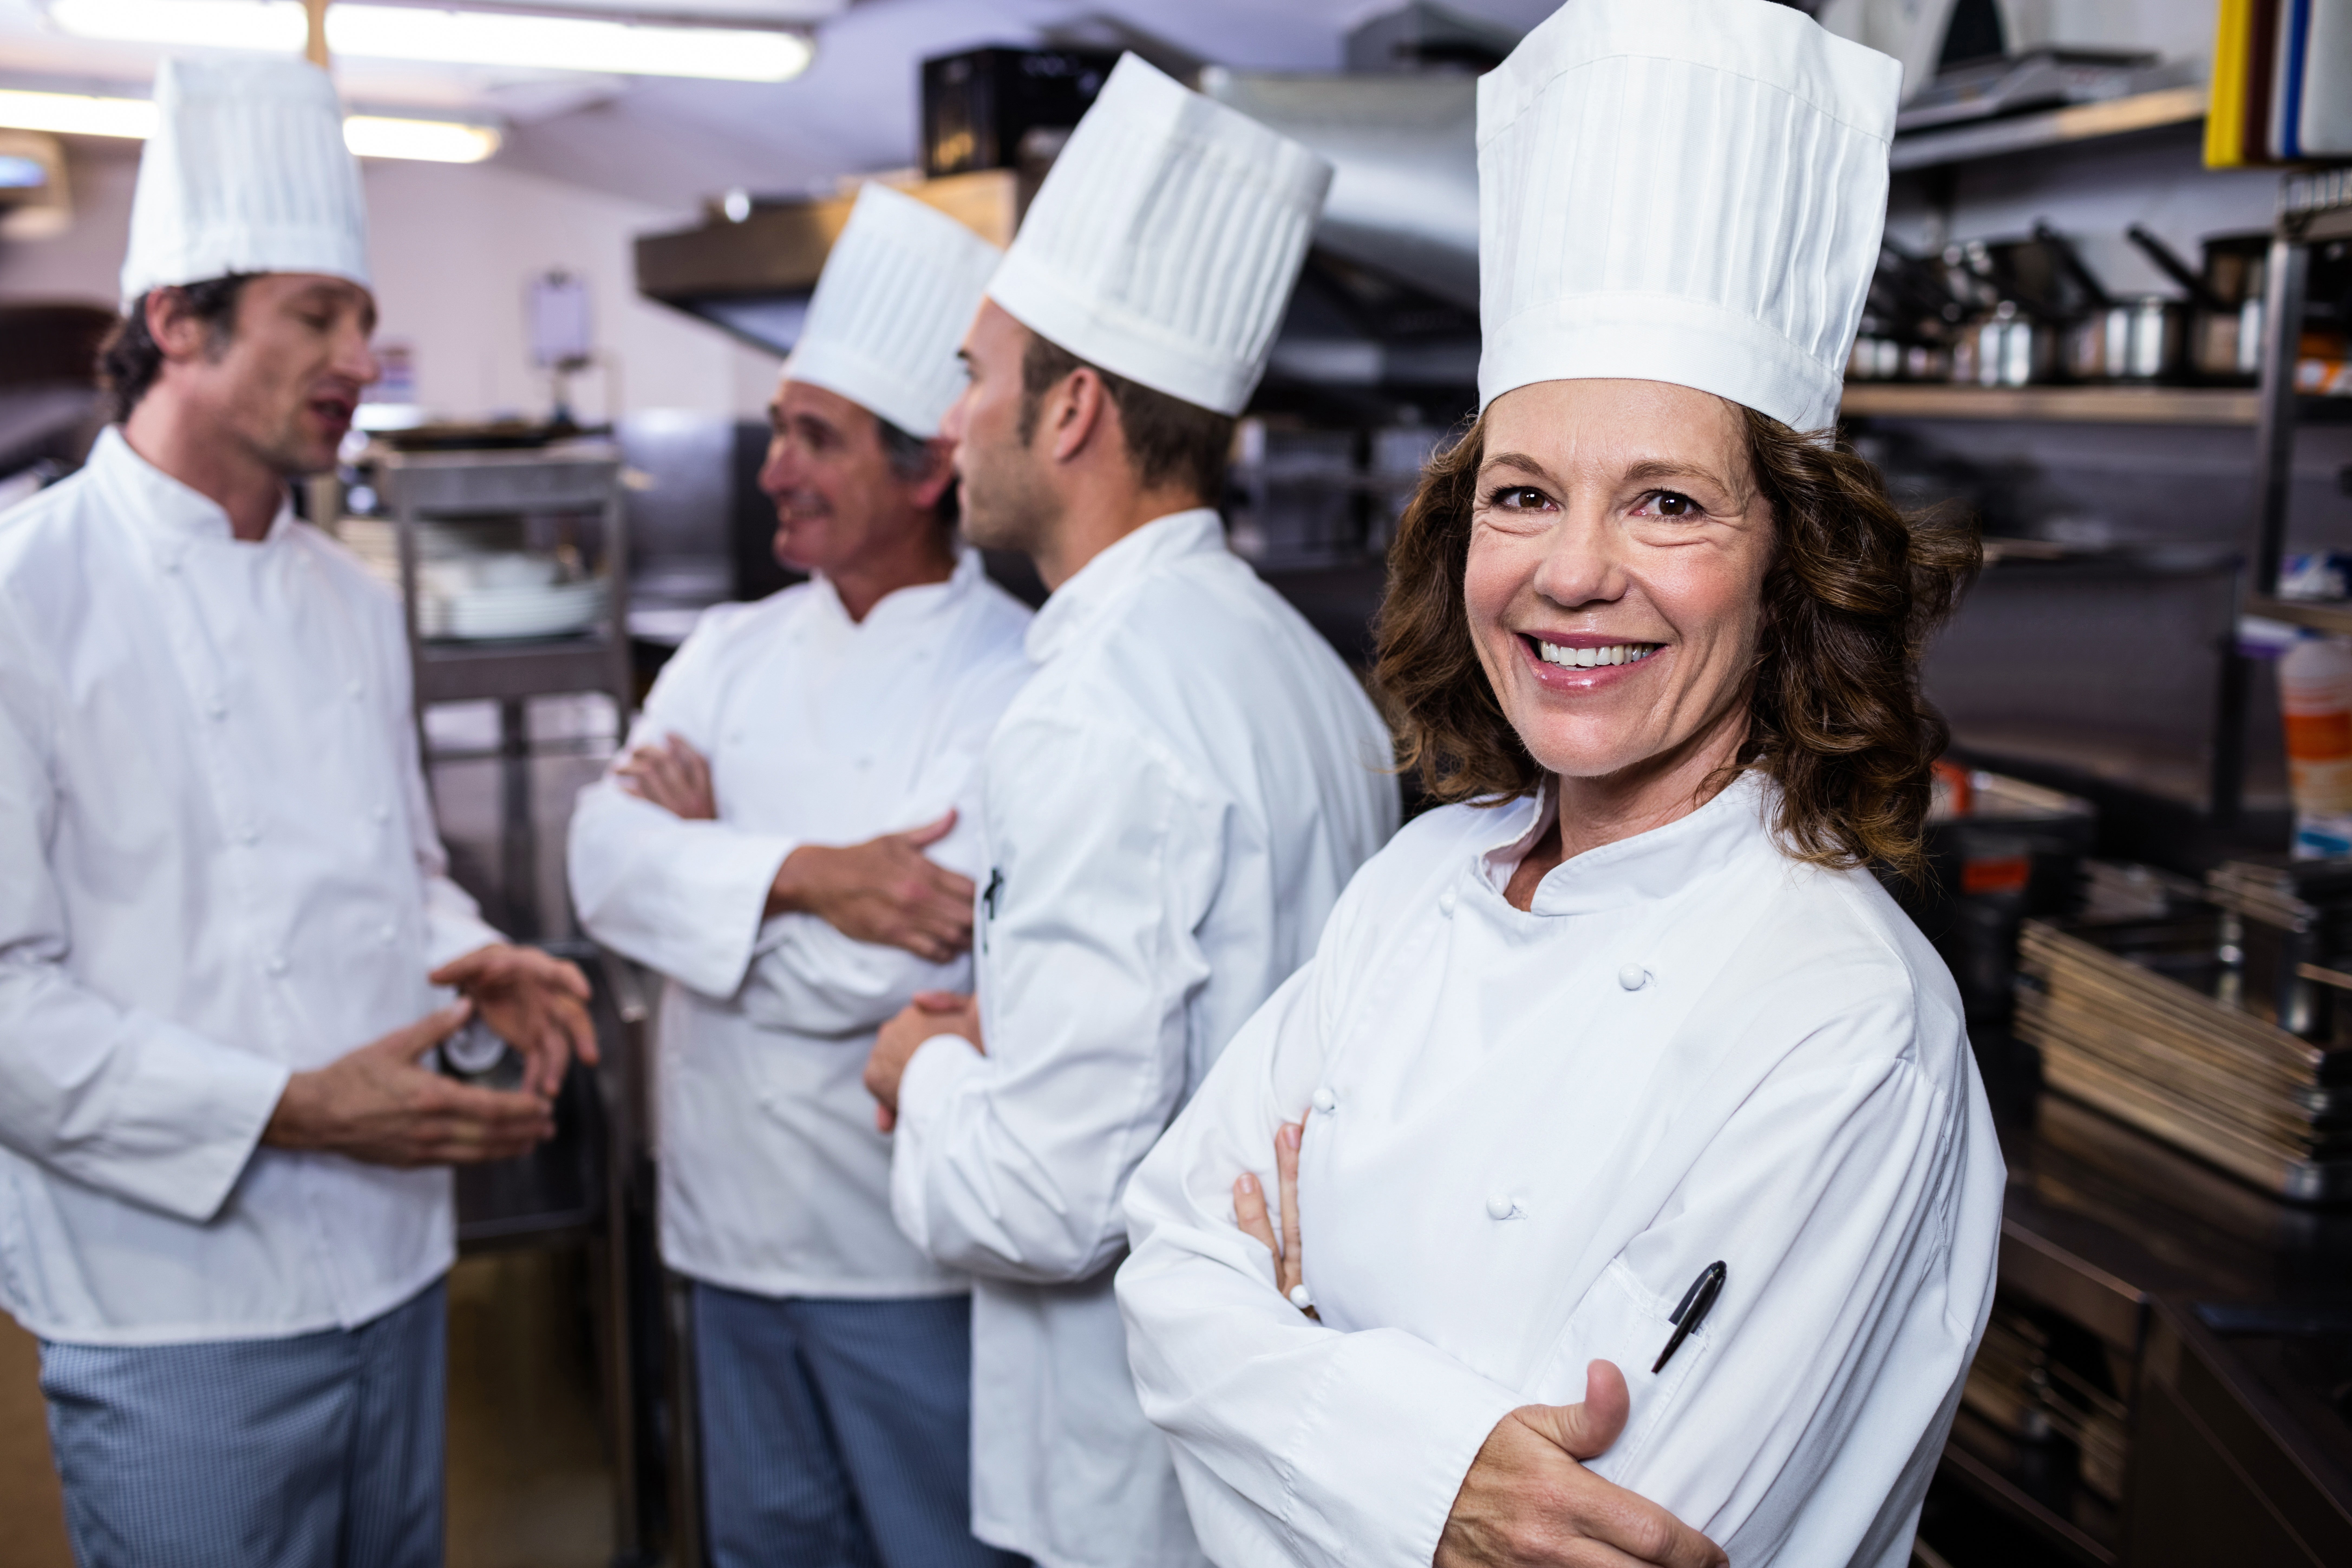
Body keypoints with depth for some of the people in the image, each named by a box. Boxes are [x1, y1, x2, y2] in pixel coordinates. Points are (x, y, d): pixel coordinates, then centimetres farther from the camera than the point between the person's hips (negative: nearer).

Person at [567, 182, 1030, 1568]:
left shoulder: (1017, 686, -17)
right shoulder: (733, 652, 4)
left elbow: (874, 971, -24)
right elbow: (607, 857, -9)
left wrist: (709, 848, -10)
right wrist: (802, 873, -23)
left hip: (912, 1251, -6)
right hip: (737, 1226, 6)